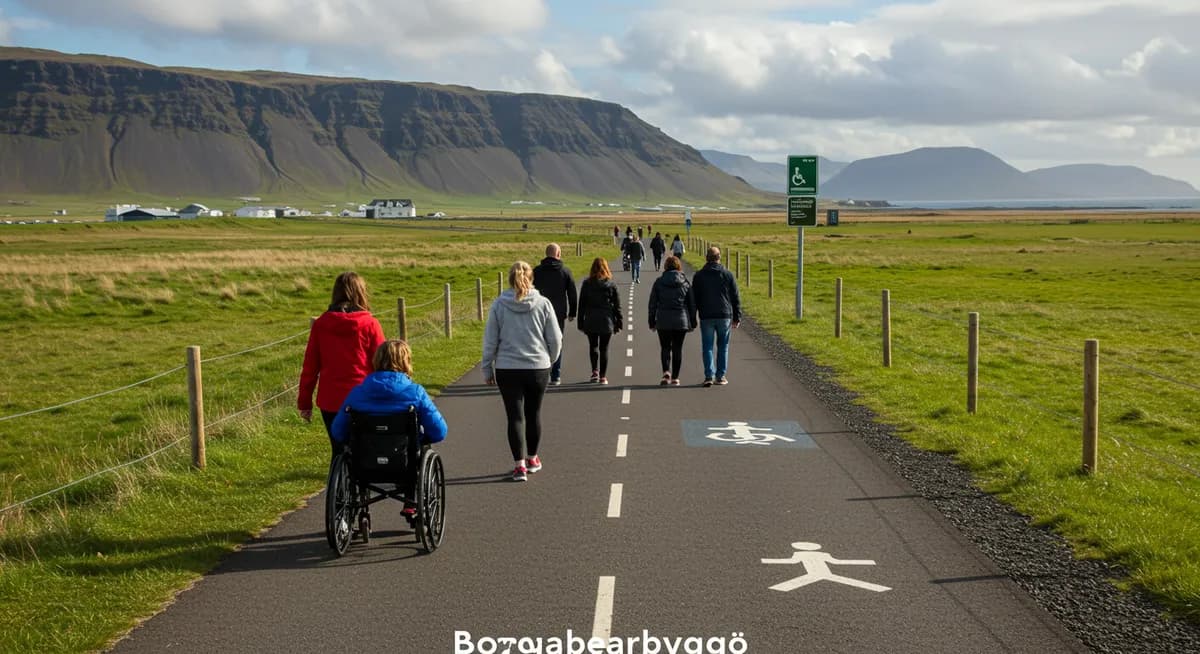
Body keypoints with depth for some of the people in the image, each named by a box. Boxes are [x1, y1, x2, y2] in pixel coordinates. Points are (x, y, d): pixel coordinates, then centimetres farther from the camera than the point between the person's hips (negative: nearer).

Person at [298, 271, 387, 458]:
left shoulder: (320, 324, 0)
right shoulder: (370, 324, -8)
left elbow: (310, 367, 4)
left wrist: (304, 402, 12)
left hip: (329, 401, 2)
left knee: (339, 452, 12)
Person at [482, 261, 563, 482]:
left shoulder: (499, 305, -4)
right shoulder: (543, 304, -3)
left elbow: (490, 341, -1)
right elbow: (555, 339, 0)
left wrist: (487, 369, 9)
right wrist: (550, 360, 18)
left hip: (507, 370, -1)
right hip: (538, 368, 1)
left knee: (515, 416, 3)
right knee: (534, 413, 16)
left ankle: (520, 464, -2)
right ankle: (532, 458, 28)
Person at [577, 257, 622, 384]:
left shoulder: (586, 284, -2)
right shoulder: (611, 285, -2)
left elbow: (582, 305, 1)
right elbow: (617, 305, 1)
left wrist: (581, 323, 7)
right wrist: (618, 323, 9)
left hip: (591, 321, 0)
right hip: (606, 321, 0)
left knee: (593, 346, 16)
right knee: (604, 348, 7)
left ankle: (595, 371, 3)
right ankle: (602, 376, 7)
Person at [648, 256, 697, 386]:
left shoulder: (659, 282, -1)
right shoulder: (685, 283, 1)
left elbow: (652, 303, 1)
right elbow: (692, 304, 4)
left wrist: (652, 322, 8)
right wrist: (692, 323, 12)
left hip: (663, 321, -1)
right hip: (681, 321, 1)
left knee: (665, 347, 11)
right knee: (677, 349, 9)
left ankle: (666, 372, -12)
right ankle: (675, 377, 9)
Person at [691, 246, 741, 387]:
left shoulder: (698, 276, 1)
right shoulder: (727, 275, 1)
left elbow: (694, 299, 3)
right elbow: (736, 298, 3)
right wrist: (737, 317, 10)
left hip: (706, 317, 0)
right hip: (724, 316, 1)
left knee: (707, 347, 4)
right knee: (723, 346, 11)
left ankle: (709, 376, -6)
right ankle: (721, 376, 10)